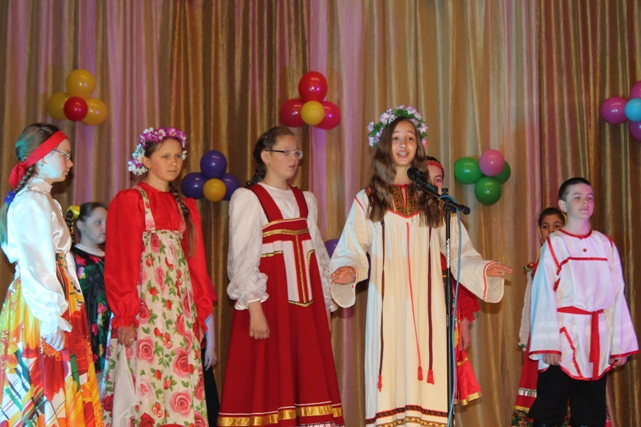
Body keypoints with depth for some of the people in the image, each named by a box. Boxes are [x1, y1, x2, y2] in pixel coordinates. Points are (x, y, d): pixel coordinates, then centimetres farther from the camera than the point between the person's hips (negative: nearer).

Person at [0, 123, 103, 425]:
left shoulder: (45, 201, 19)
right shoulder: (30, 202, -10)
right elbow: (34, 265, -18)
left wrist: (61, 310, 15)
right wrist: (50, 315, -21)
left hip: (56, 302, 9)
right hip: (40, 309, -9)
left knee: (59, 390, 8)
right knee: (42, 389, -6)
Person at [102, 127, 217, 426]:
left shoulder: (186, 207, 17)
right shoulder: (130, 200, 0)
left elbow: (195, 262, 15)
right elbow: (119, 263, -6)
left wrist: (204, 311, 8)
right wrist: (124, 317, -13)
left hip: (181, 308, 5)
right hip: (145, 304, -5)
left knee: (181, 384, 1)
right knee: (146, 383, -6)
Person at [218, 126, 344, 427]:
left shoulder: (305, 200, 16)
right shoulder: (247, 198, -2)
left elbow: (317, 255, 15)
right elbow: (242, 257, -10)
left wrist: (326, 304, 10)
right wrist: (255, 308, -18)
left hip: (305, 304, 6)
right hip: (269, 302, -5)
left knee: (307, 379, 4)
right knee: (267, 380, -3)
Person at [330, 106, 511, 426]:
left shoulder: (433, 200, 14)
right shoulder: (367, 199, 9)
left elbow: (457, 250, 12)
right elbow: (352, 252, 4)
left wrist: (483, 269, -5)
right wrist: (348, 272, -17)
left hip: (427, 305, 1)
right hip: (388, 303, -1)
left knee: (426, 385, -4)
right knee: (391, 376, -6)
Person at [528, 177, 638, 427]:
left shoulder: (605, 245, 9)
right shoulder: (554, 244, -1)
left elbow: (616, 296, 7)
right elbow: (544, 297, -6)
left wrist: (620, 344, 4)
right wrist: (548, 344, -11)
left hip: (597, 340, 3)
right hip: (564, 338, -3)